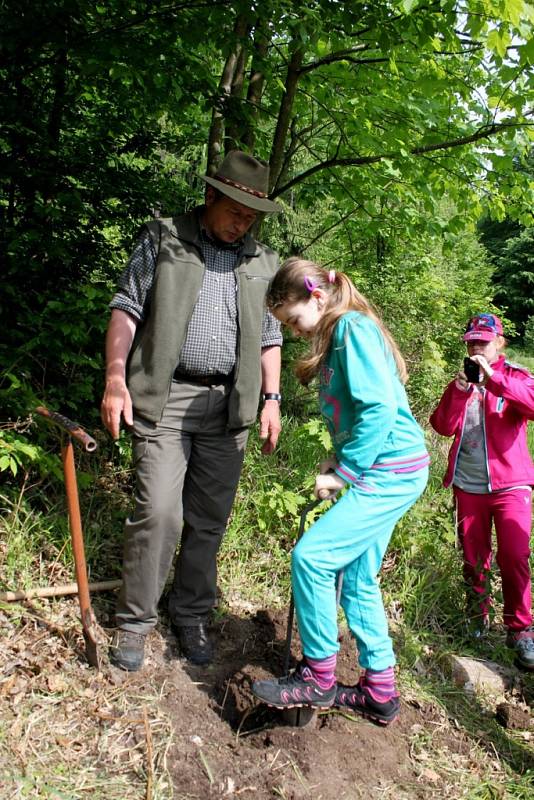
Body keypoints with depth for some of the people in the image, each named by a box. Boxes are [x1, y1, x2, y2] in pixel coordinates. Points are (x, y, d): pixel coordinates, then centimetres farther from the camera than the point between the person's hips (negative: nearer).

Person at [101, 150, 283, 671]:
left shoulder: (264, 263, 14)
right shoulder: (164, 239, 6)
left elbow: (269, 338, 17)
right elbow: (126, 309, 2)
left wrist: (271, 399, 7)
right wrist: (115, 378, -8)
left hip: (229, 406, 3)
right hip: (165, 397, -3)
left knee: (209, 520, 8)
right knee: (159, 512, -10)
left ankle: (191, 617, 24)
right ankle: (134, 620, 9)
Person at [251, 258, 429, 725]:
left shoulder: (353, 328, -14)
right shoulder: (337, 338, 16)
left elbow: (380, 408, -24)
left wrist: (343, 473, -18)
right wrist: (338, 459, 5)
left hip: (392, 473, -10)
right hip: (378, 471, 10)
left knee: (311, 556, -14)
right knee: (358, 581, 14)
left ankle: (319, 679, 4)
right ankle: (379, 692, 27)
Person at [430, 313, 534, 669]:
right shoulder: (461, 382, 11)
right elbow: (443, 427, 0)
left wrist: (494, 378, -28)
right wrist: (459, 392, -13)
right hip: (468, 485, 3)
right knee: (474, 559, 11)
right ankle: (477, 618, 29)